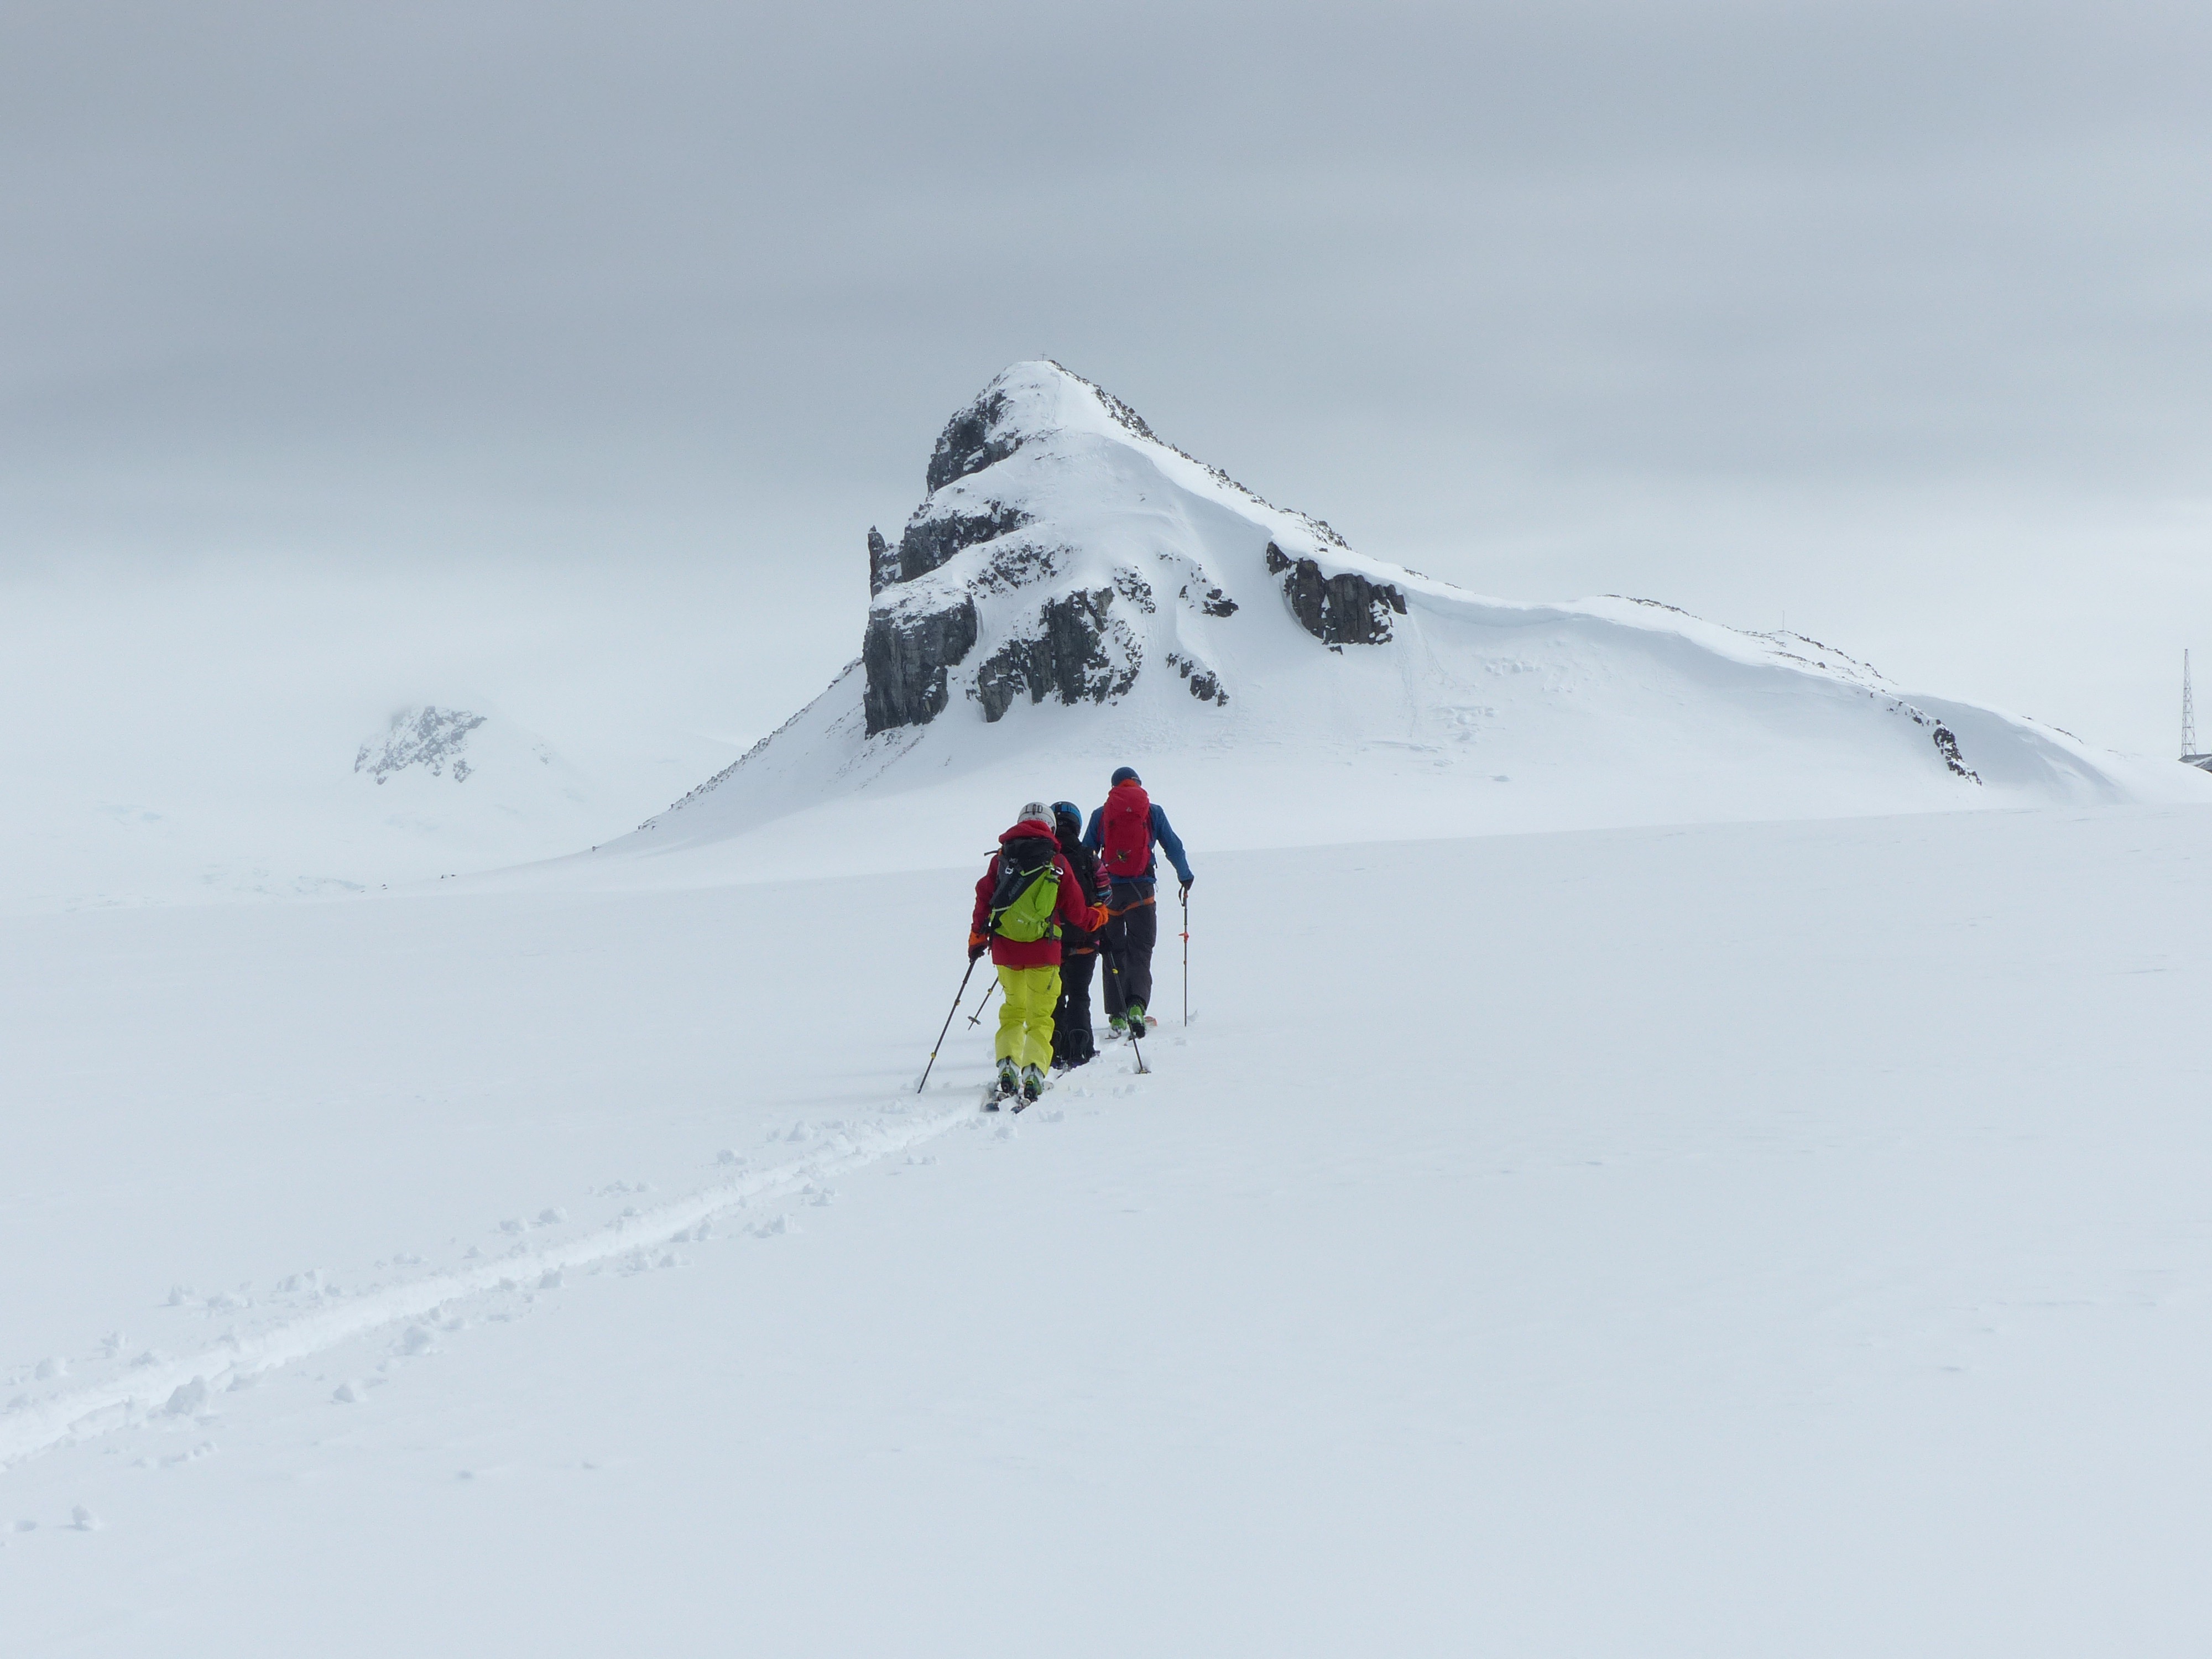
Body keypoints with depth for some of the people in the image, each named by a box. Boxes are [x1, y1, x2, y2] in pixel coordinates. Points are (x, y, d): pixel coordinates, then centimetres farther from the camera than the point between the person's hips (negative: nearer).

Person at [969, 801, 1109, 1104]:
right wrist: (1100, 915, 24)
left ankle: (1007, 1065, 4)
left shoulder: (1001, 859, 5)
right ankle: (1034, 1069, -15)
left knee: (1013, 1009, 21)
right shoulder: (1058, 863, 0)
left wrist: (977, 938, 17)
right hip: (1043, 951, -2)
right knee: (1041, 1015, 5)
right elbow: (1078, 913, 4)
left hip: (1005, 950, 2)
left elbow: (983, 900, 5)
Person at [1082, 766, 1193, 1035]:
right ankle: (1136, 1005, -23)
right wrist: (1186, 878, 27)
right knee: (1140, 950, 0)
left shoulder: (1100, 815, 7)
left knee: (1113, 950, 10)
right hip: (1142, 889, -1)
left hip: (1108, 890, 1)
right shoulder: (1153, 812, 6)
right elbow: (1174, 847, 12)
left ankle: (1117, 1015, 5)